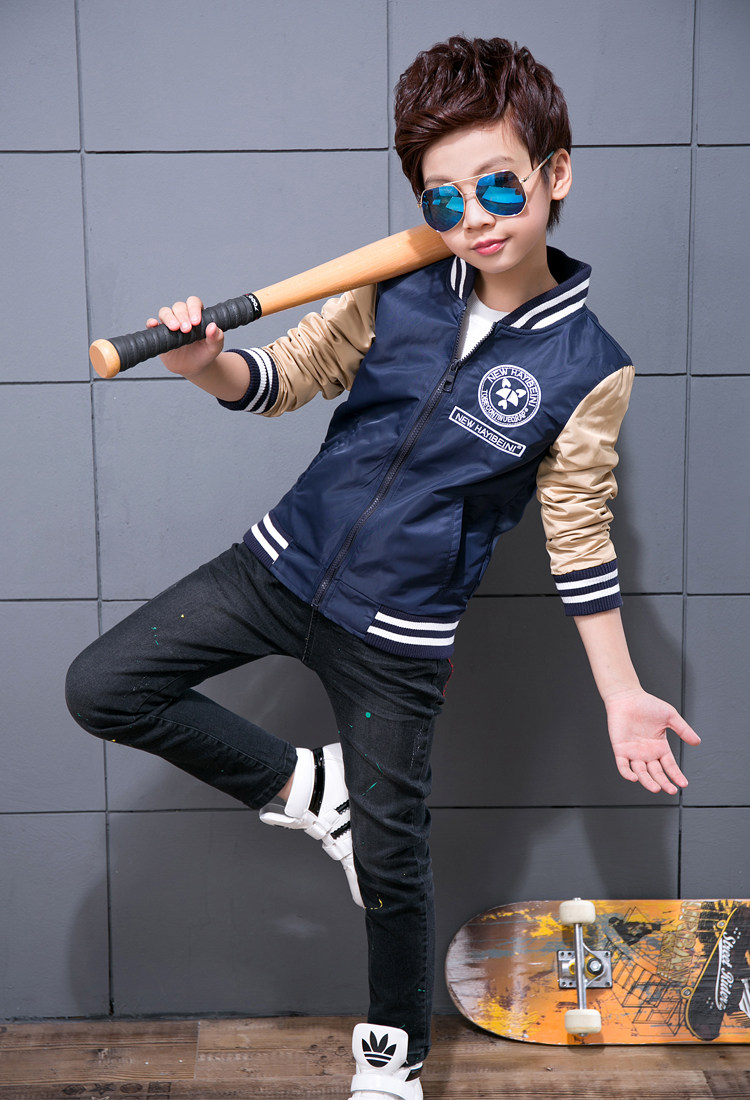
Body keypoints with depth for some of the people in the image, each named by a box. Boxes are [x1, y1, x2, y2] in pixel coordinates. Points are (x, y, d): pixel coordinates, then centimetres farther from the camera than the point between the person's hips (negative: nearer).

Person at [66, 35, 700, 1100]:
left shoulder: (588, 369, -11)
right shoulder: (392, 292, -5)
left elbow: (580, 537, -3)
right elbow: (284, 378, 4)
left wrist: (623, 695, -4)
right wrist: (205, 363, -20)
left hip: (399, 634, -3)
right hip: (286, 562, 4)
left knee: (391, 861, 9)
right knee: (101, 688, -4)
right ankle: (300, 783, 14)